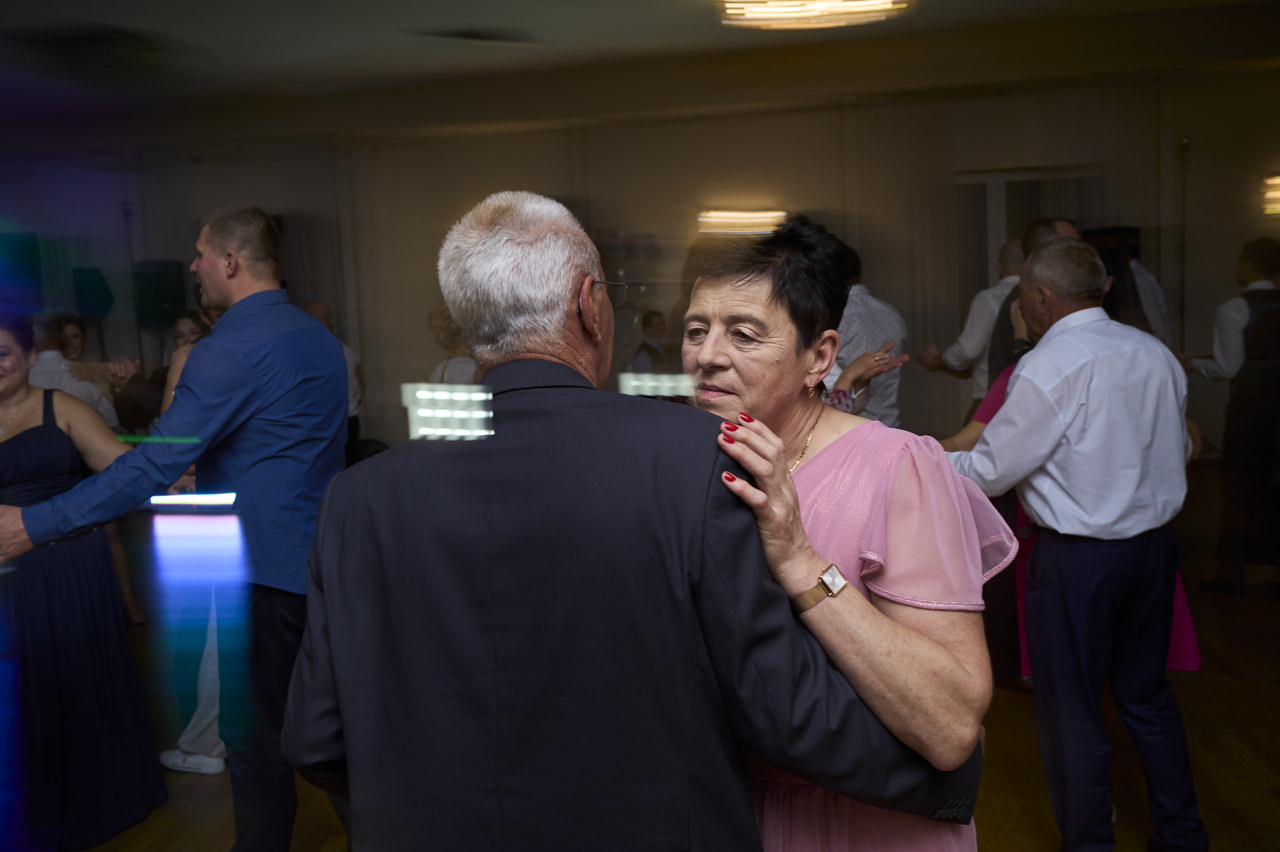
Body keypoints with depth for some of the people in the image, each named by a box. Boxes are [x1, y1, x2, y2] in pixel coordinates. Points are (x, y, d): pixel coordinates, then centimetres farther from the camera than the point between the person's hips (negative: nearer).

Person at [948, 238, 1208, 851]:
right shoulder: (1156, 353, 3)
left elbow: (989, 471, -13)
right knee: (1147, 694, 22)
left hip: (1077, 559, -7)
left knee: (1071, 712, 8)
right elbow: (1179, 451, 14)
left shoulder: (1047, 369, -18)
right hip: (1155, 544, 8)